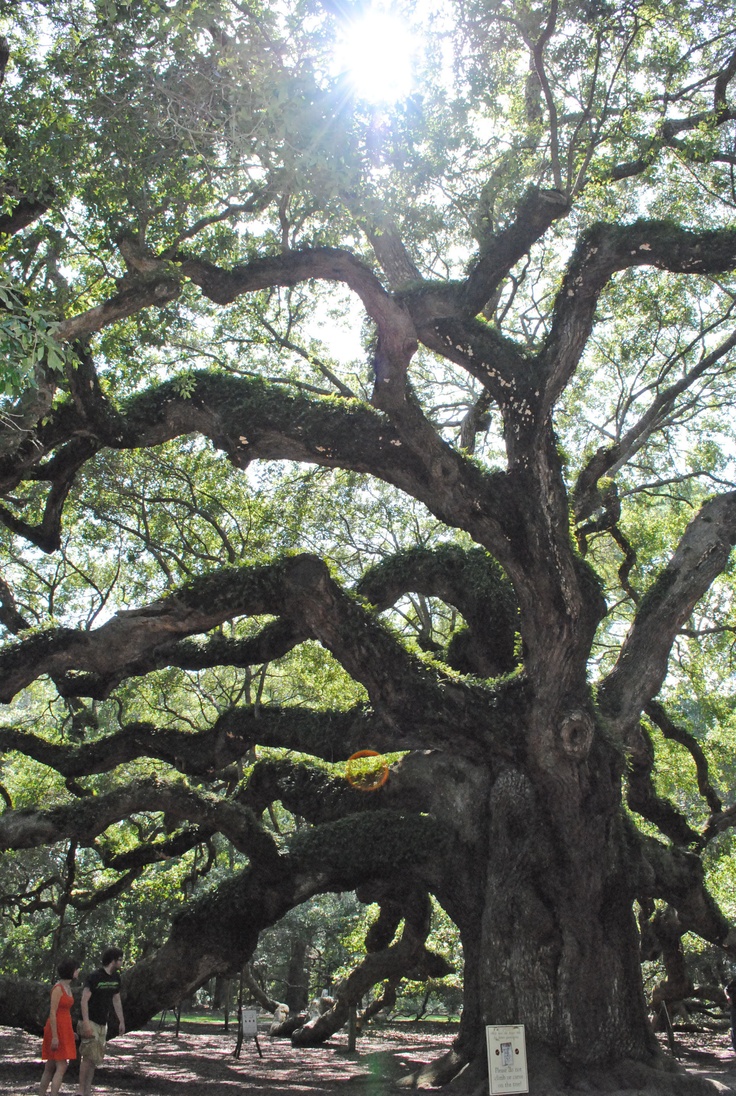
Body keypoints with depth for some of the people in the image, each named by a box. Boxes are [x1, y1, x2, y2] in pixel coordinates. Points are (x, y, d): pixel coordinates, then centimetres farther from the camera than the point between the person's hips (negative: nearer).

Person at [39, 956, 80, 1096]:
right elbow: (52, 1013, -19)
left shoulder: (67, 987, 12)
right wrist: (55, 1037, -21)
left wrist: (70, 1033, 21)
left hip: (64, 1029, 9)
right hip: (56, 1029, -9)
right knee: (62, 1067, -11)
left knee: (50, 1067, 11)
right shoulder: (58, 988, -16)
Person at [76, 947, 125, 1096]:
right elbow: (84, 1000, -19)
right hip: (90, 1022, -7)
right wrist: (86, 1023, -25)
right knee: (89, 1056, -11)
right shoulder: (94, 977, -17)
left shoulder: (116, 977, 6)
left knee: (96, 1058, 8)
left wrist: (121, 1022, 14)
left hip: (103, 1023, 8)